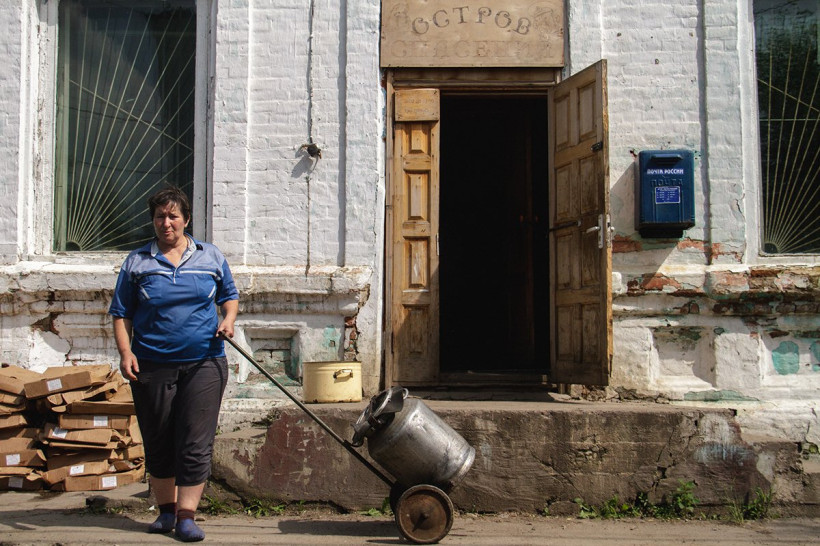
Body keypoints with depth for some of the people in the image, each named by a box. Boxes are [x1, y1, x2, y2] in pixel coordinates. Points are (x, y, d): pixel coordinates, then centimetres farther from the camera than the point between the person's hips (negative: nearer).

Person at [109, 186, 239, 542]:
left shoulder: (211, 257, 9)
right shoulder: (136, 262, 7)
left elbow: (230, 295, 19)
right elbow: (121, 313, 6)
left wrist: (228, 320, -2)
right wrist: (125, 352, -7)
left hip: (204, 363, -1)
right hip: (152, 366, 1)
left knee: (196, 444, -5)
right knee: (158, 443, 10)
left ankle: (186, 516, 0)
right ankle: (166, 509, 26)